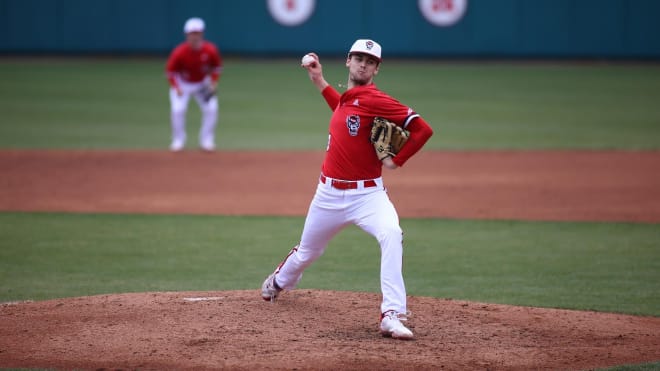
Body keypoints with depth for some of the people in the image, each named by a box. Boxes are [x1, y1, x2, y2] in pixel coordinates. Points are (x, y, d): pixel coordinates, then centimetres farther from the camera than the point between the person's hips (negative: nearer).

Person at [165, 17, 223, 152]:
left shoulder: (210, 50, -22)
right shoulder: (179, 52, -28)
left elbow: (217, 66, -3)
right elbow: (170, 71, -15)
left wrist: (214, 82, -16)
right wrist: (176, 88, -28)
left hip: (202, 84, 2)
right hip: (182, 84, -2)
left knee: (211, 109, -12)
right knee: (177, 109, -20)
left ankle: (206, 140, 5)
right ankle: (178, 141, 0)